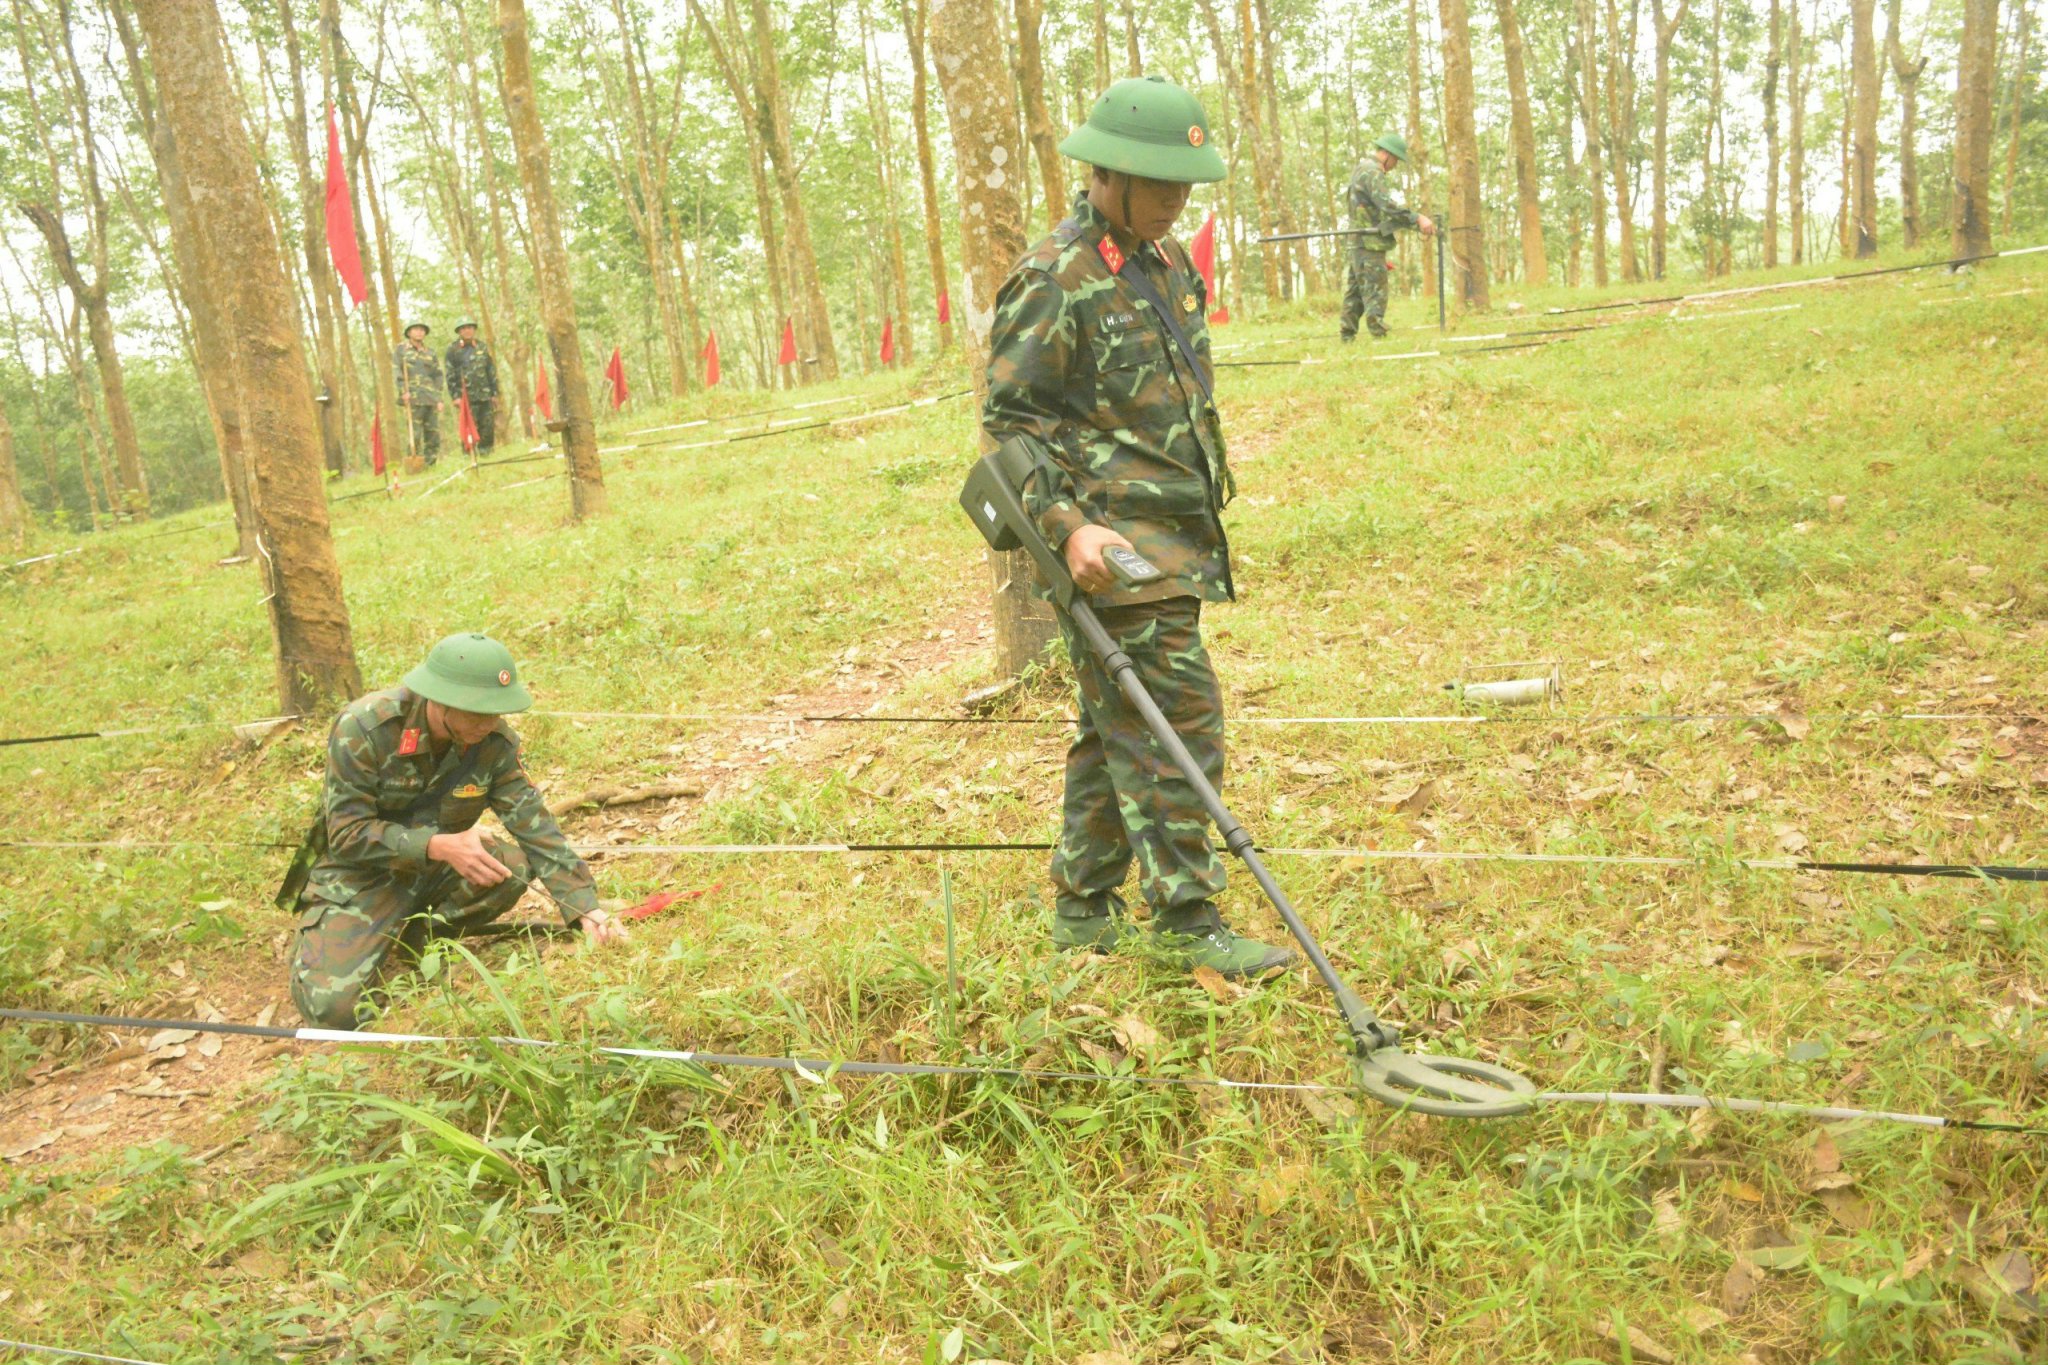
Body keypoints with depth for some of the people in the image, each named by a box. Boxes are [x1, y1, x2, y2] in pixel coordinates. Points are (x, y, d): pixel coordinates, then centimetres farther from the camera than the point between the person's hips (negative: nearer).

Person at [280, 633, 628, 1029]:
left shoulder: (495, 742, -15)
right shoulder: (363, 728, -25)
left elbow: (536, 828, -15)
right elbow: (347, 832, -23)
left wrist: (586, 909, -26)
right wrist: (438, 846, -35)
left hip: (434, 869, 3)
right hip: (362, 873, -3)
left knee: (514, 865, -27)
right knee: (334, 1008, -20)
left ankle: (407, 940, -2)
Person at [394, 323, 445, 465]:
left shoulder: (430, 353, 16)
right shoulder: (402, 349, 7)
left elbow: (438, 375, 15)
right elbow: (396, 371, 0)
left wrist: (439, 397, 7)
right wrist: (403, 390, -11)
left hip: (431, 397, 4)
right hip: (413, 397, -4)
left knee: (434, 431, 0)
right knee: (415, 432, -9)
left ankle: (431, 463, 5)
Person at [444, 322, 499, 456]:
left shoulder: (482, 347, 11)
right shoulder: (453, 349, 2)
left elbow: (491, 371, 13)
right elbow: (450, 374, -1)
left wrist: (494, 393, 9)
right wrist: (455, 396, -8)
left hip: (485, 394, 3)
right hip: (467, 396, -3)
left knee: (487, 426, 2)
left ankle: (485, 452, 12)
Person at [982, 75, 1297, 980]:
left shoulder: (1166, 261, 16)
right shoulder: (1056, 280, -12)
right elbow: (1010, 421, -13)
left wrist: (1201, 520, 23)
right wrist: (1066, 525, -24)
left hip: (1173, 541, 9)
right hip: (1115, 549, -9)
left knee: (1117, 730, 13)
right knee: (1176, 729, -8)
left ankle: (1084, 911, 24)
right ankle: (1188, 924, 3)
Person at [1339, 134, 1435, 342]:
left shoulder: (1366, 171, 21)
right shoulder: (1372, 172, -13)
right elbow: (1389, 205, -26)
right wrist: (1417, 218, -31)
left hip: (1361, 244, 10)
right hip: (1370, 244, -10)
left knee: (1355, 292, 11)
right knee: (1375, 294, -11)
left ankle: (1347, 336, 13)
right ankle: (1379, 337, -12)